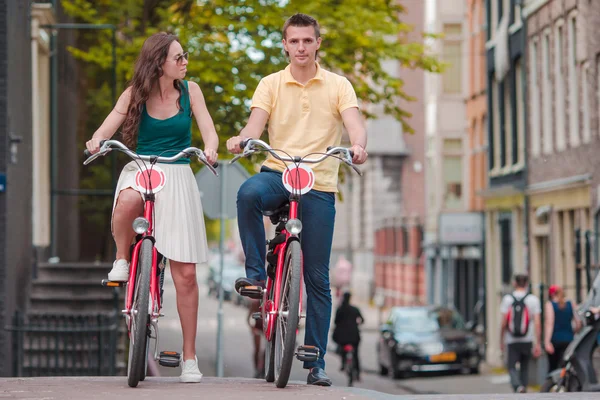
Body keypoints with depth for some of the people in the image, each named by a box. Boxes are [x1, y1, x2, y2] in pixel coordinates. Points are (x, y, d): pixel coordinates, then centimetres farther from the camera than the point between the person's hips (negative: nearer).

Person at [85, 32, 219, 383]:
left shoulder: (190, 90, 3)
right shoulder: (135, 94, 2)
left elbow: (209, 130, -5)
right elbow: (108, 127, -6)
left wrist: (210, 149, -28)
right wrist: (97, 141, -30)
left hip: (178, 177, 1)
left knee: (185, 273, -3)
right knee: (128, 201, -42)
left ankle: (190, 356, 7)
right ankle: (122, 260, -11)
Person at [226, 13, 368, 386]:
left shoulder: (338, 85, 5)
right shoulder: (271, 84, 7)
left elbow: (354, 122, -9)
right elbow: (256, 122, -6)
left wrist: (358, 145, -33)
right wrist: (241, 139, -30)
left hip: (319, 183, 0)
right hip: (277, 173, 0)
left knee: (317, 276, 1)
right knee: (249, 193, -38)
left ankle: (316, 363, 8)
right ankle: (256, 272, -21)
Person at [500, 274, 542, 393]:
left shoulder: (507, 299, -1)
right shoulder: (533, 299, -2)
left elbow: (503, 322, -3)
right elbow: (537, 323, -6)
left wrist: (502, 340, 7)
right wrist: (538, 343, -4)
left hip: (512, 340, -1)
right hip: (527, 340, 1)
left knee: (512, 367, 1)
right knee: (524, 367, 16)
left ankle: (518, 386, -25)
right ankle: (523, 391, 17)